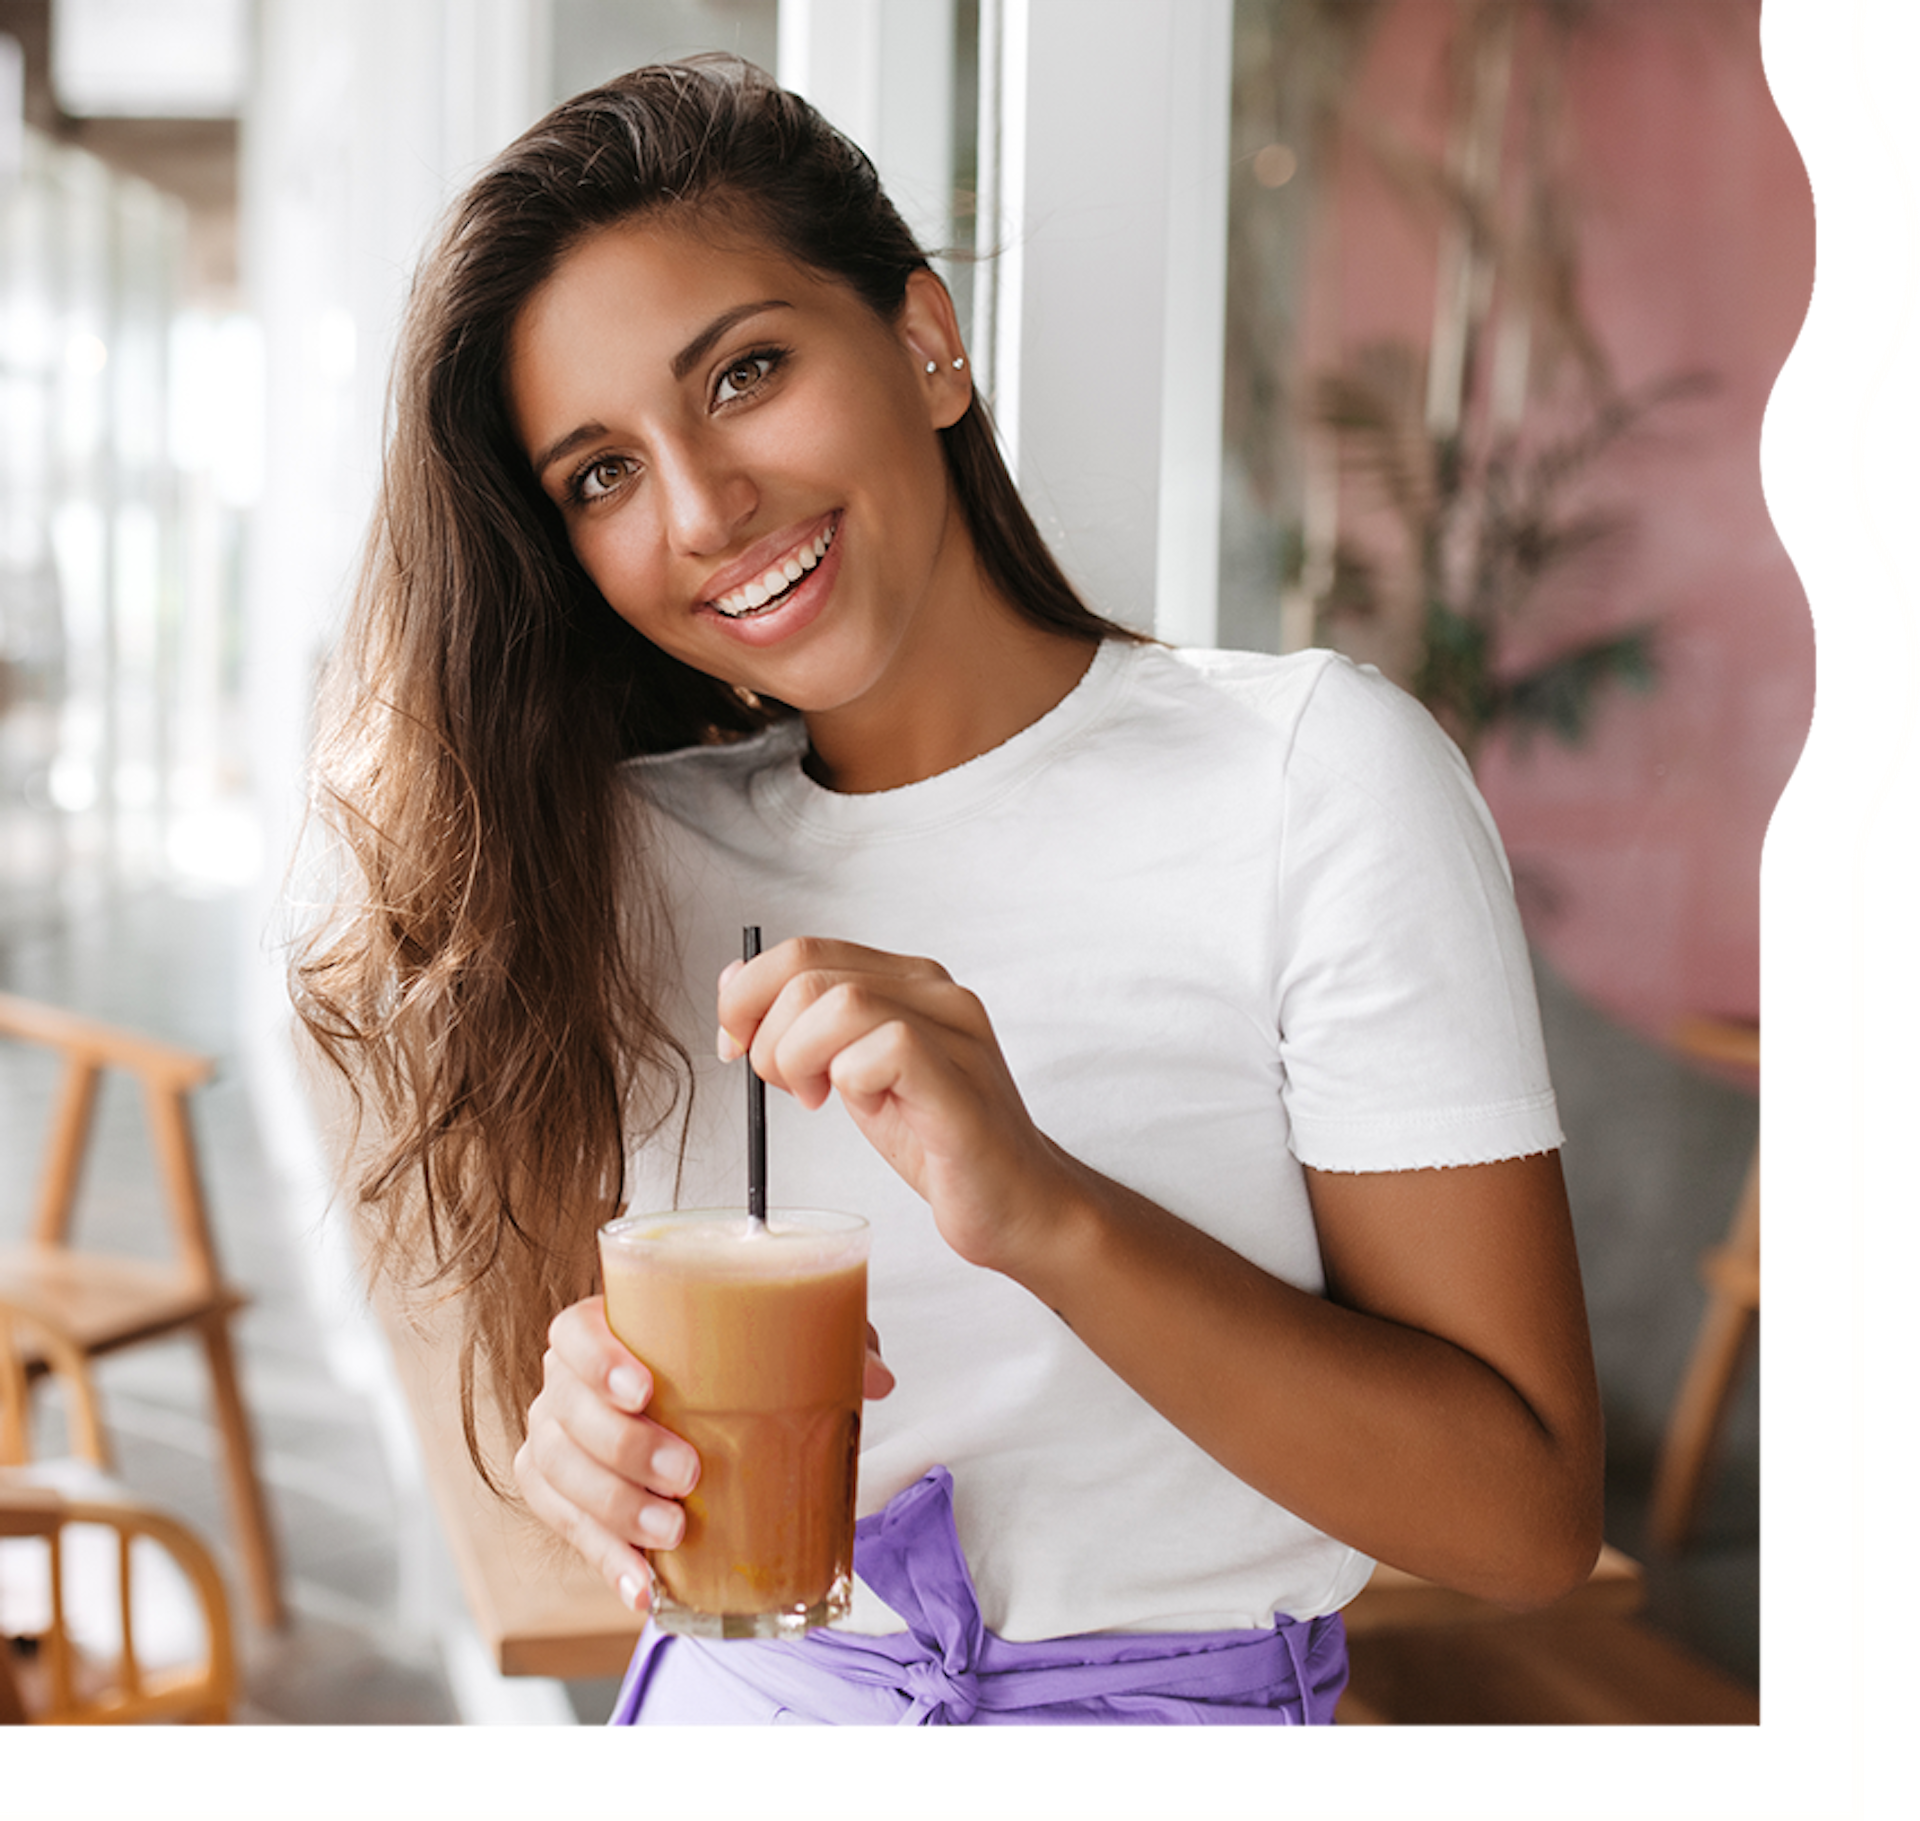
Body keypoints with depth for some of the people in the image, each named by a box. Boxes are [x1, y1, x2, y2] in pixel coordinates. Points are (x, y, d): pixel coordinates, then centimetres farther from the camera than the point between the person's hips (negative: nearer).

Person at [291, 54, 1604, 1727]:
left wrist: (1046, 1212, -31)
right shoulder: (629, 851, -4)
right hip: (735, 1683, 3)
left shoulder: (1317, 781, -17)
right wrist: (590, 1423, -22)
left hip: (1187, 1689, -3)